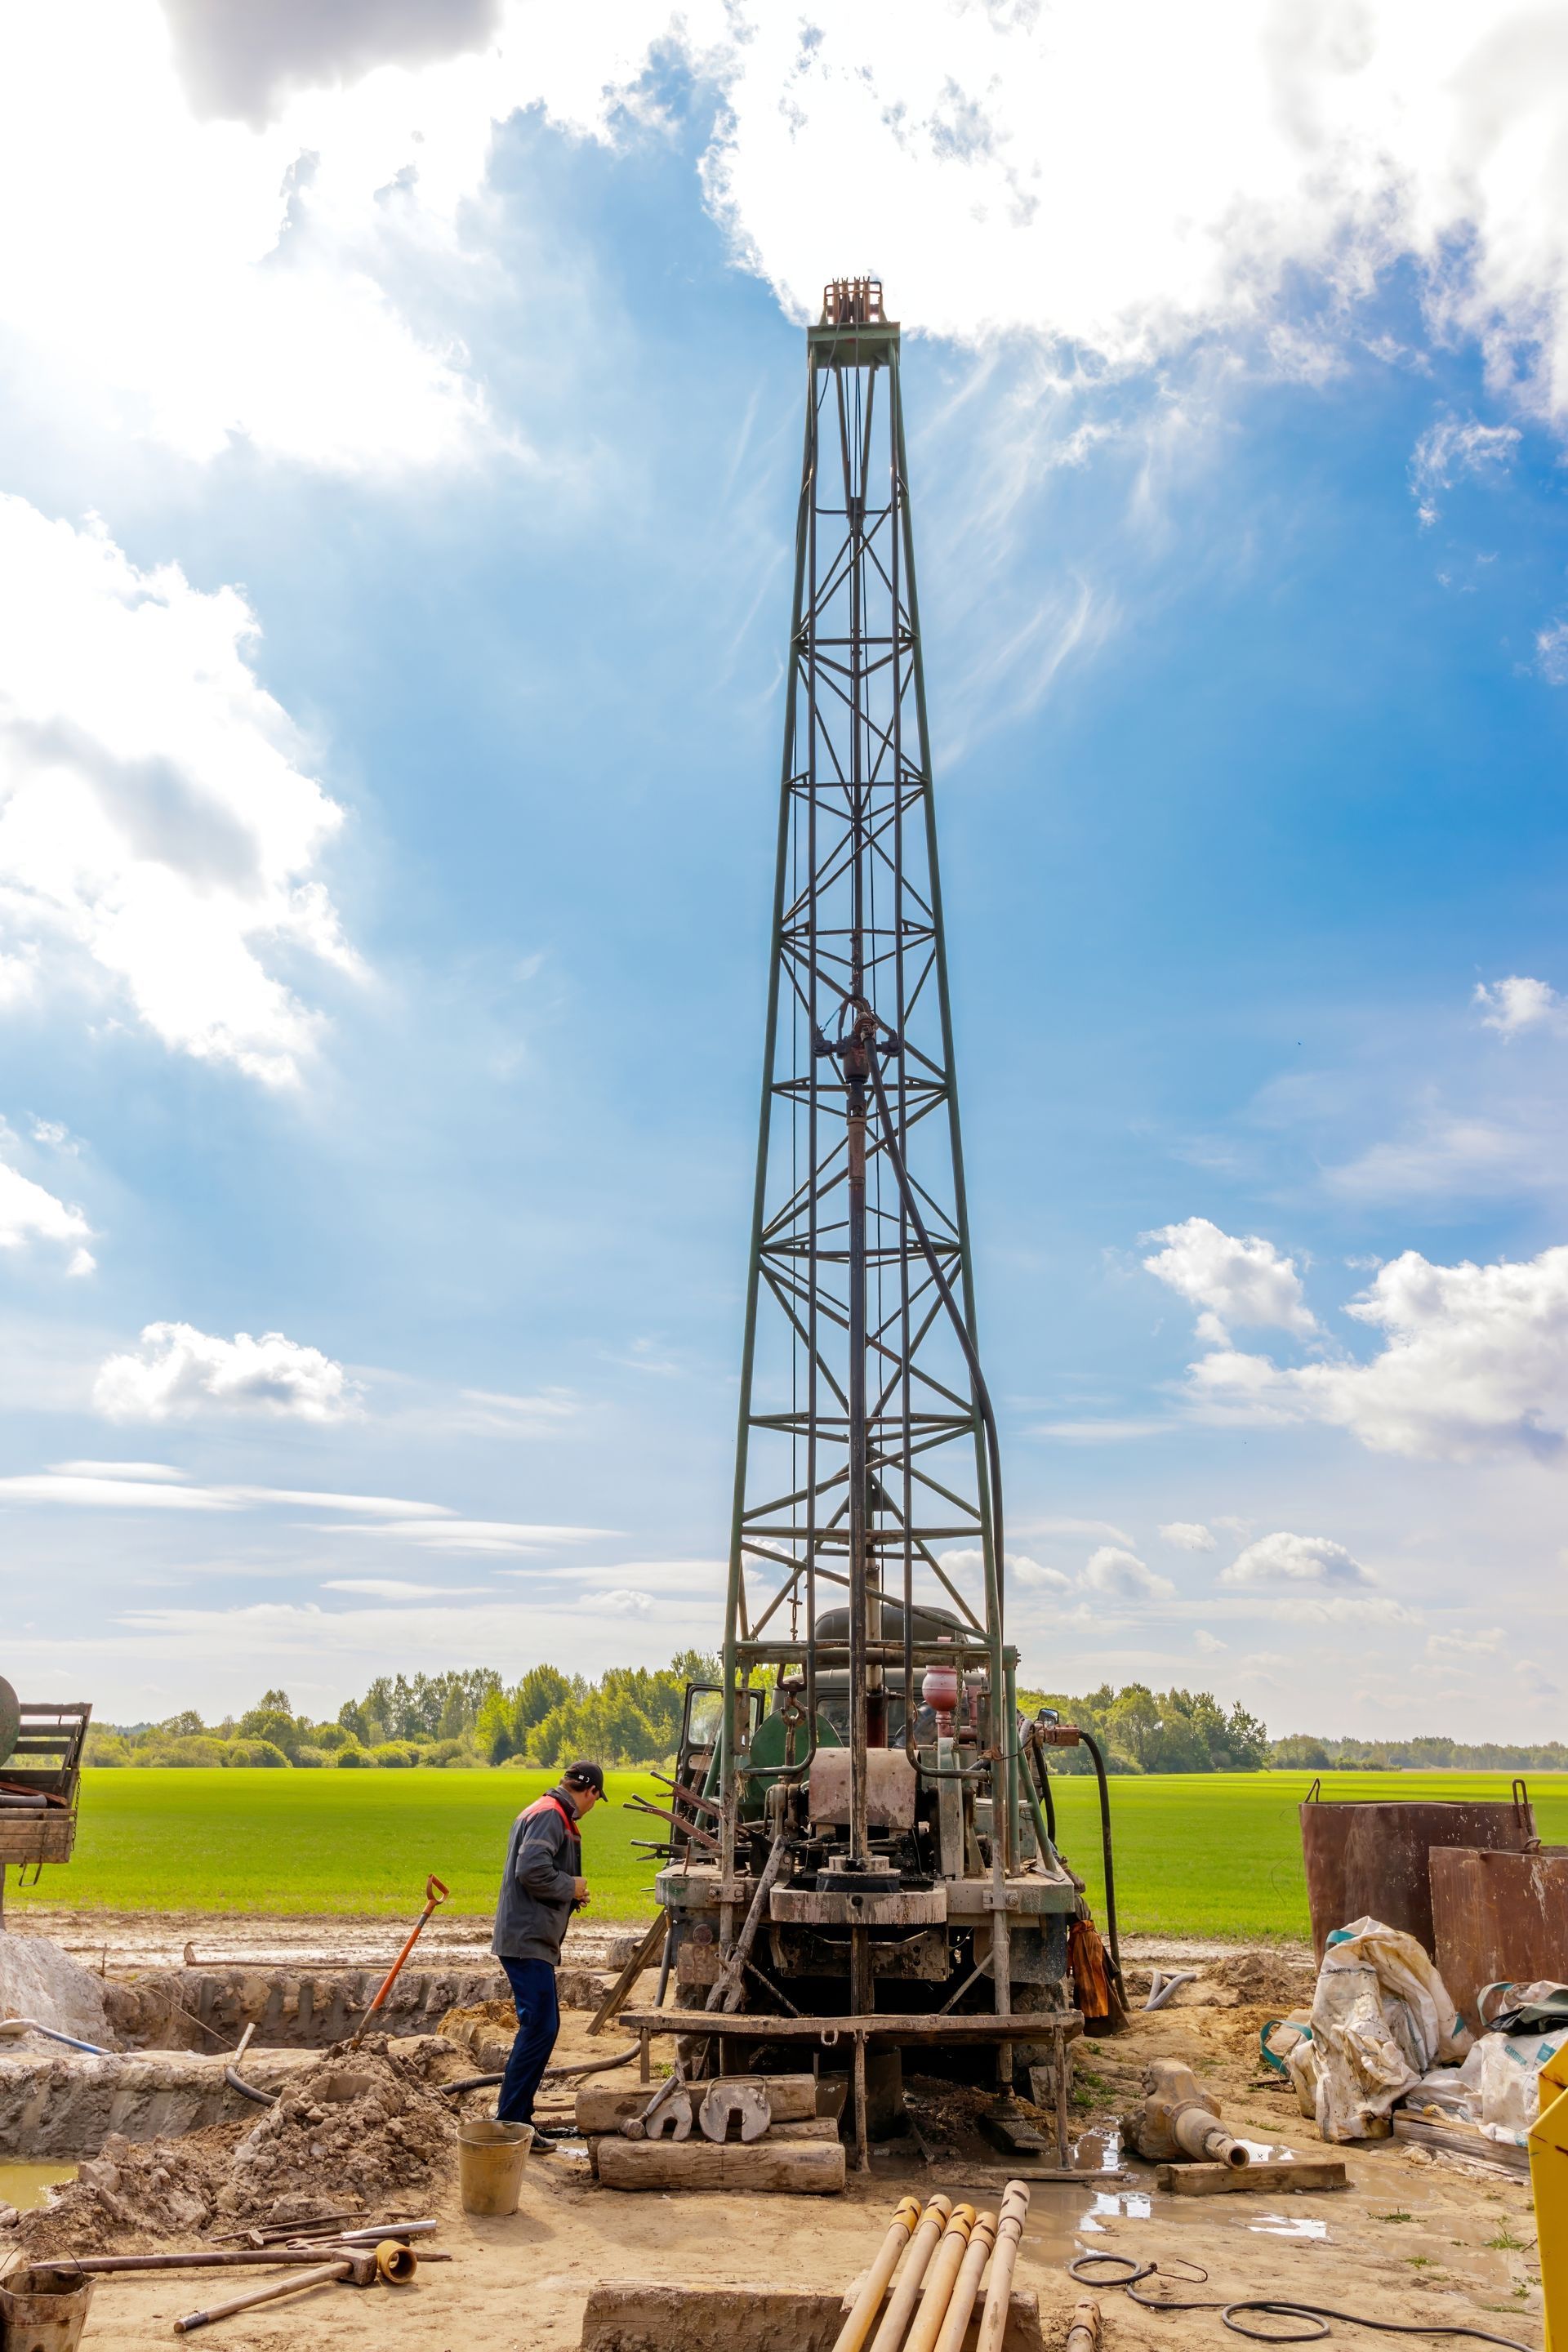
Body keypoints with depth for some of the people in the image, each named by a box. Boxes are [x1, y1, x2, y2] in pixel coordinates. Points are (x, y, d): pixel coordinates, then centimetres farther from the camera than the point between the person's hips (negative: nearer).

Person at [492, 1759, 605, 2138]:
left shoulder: (547, 1813, 18)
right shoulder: (550, 1815, -15)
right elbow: (532, 1870, -26)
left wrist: (570, 1896, 15)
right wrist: (571, 1887, -13)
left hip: (528, 1939, 11)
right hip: (528, 1940, -11)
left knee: (539, 2026, 15)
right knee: (540, 2027, -9)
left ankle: (518, 2116, 22)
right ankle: (510, 2121, -4)